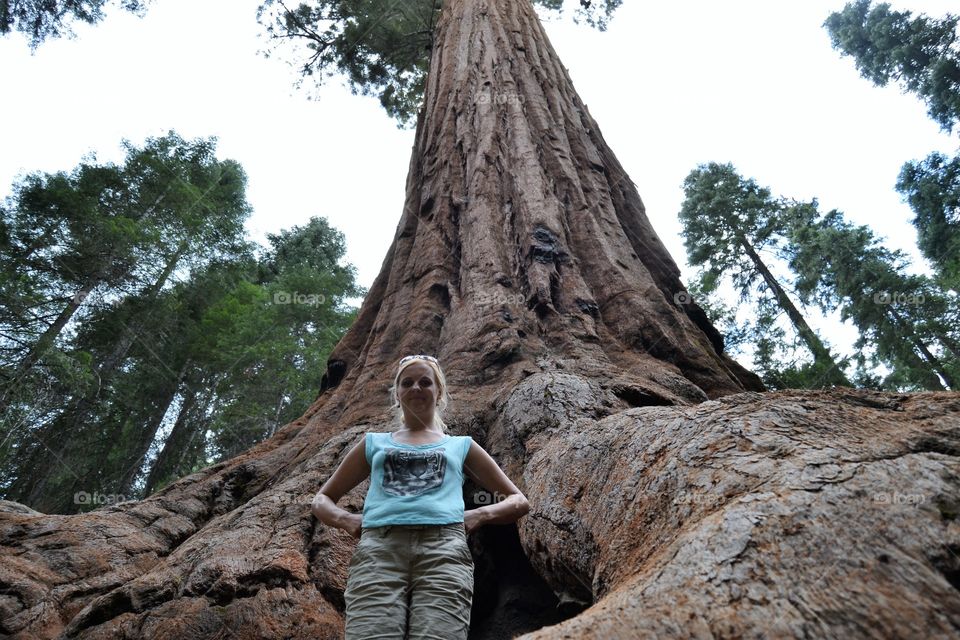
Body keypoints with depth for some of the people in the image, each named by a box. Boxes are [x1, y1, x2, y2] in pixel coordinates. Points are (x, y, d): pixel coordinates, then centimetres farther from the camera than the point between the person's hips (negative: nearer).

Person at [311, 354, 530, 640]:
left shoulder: (461, 445, 26)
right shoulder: (374, 443, 28)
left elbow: (519, 502, 26)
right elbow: (321, 500, 32)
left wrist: (479, 515, 5)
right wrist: (347, 520, 8)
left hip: (444, 548, 0)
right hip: (377, 548, 1)